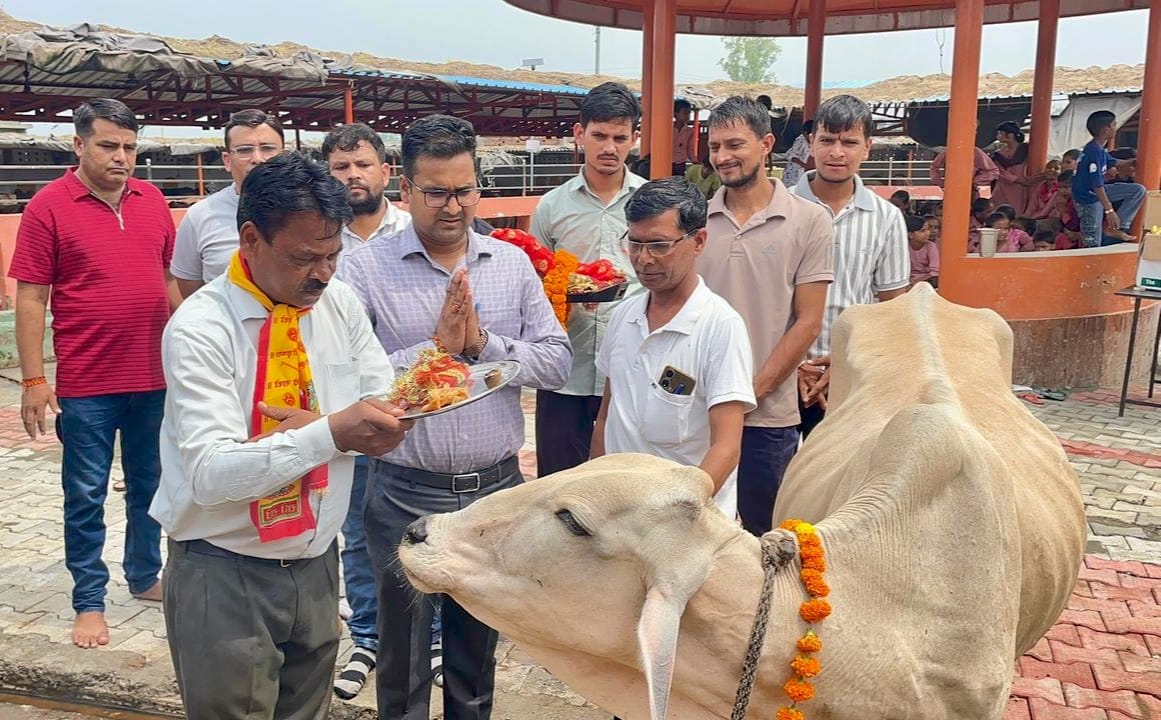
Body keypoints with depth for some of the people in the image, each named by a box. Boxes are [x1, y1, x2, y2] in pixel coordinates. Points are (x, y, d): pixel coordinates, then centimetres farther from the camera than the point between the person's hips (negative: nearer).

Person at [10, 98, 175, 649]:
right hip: (86, 384, -4)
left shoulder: (152, 200, 5)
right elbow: (30, 298, -7)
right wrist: (33, 381, -10)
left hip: (155, 378, 4)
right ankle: (89, 603, 20)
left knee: (150, 487, 16)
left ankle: (145, 577, 33)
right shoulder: (49, 206, -7)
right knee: (87, 498, 7)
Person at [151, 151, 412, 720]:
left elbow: (389, 409, 2)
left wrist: (308, 427, -16)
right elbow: (211, 472, -25)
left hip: (316, 564, 5)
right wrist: (331, 433, -36)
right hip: (226, 576, -5)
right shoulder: (200, 328, -17)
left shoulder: (340, 304, -1)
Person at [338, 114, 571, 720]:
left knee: (478, 655, 21)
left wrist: (484, 342, -14)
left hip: (496, 487, 3)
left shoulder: (513, 263, 4)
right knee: (403, 658, 15)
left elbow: (557, 361, 0)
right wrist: (434, 347, -18)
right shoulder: (366, 267, -6)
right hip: (405, 493, -2)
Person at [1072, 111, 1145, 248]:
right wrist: (1109, 210, -27)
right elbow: (1097, 185, -27)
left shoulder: (1098, 148, 6)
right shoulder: (1095, 151, -24)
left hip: (1096, 193, 10)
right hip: (1088, 199, -10)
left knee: (1139, 190, 7)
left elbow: (1115, 163, 28)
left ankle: (1116, 227, 3)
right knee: (1093, 244, -7)